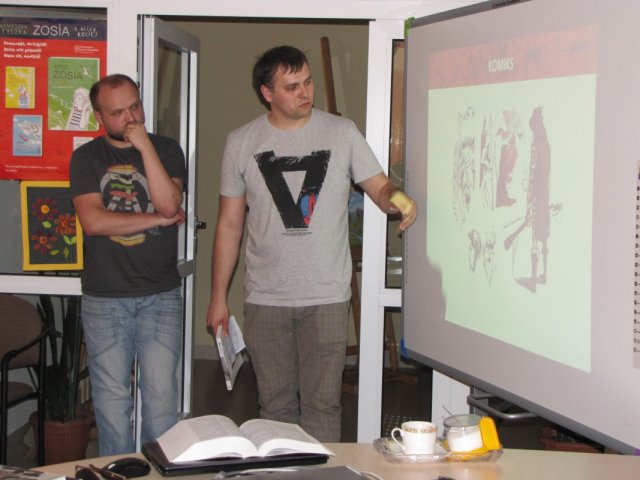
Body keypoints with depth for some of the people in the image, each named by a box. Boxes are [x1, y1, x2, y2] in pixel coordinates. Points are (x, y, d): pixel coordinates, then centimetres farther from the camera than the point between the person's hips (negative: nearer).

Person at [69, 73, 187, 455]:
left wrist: (145, 146, -14)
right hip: (104, 299, 1)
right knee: (111, 398, 6)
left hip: (161, 296, 0)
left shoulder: (166, 150, 5)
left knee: (162, 396, -1)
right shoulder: (87, 158, 5)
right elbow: (93, 221, -9)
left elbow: (169, 204, -12)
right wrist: (157, 219, -7)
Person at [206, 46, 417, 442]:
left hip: (327, 299, -1)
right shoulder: (242, 143, 3)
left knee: (321, 404, -1)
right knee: (276, 404, 9)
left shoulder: (341, 133, 1)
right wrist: (219, 297, 7)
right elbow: (230, 224, 7)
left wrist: (396, 196, -22)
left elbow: (379, 187, 3)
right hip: (265, 300, 1)